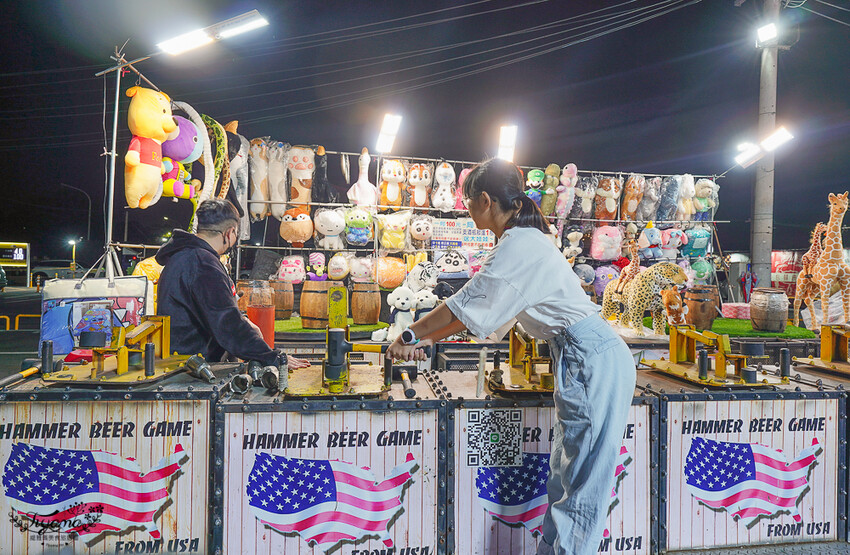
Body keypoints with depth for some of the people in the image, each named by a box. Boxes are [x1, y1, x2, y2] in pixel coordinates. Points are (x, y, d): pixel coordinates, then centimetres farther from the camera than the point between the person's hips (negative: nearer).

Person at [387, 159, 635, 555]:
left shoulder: (519, 245, -17)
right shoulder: (524, 240, 15)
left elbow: (466, 306, -14)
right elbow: (481, 309, 17)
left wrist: (410, 335, -2)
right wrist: (429, 339, 15)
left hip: (592, 361, -10)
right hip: (589, 359, 10)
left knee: (582, 482, -2)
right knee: (566, 476, 14)